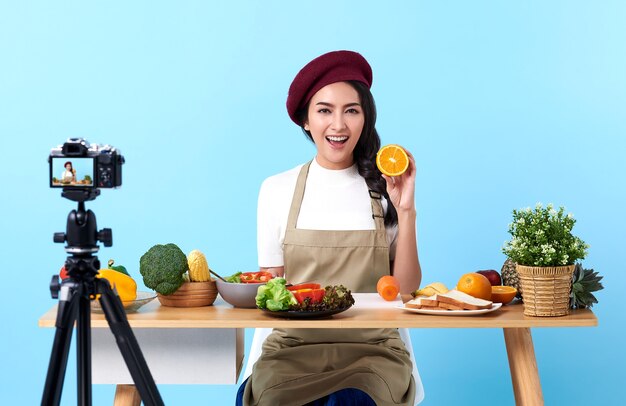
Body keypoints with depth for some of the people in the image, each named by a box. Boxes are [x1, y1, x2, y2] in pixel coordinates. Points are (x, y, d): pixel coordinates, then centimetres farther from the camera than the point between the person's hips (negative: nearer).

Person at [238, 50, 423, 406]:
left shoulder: (384, 188, 7)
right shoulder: (277, 189, 7)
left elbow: (406, 289, 3)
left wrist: (406, 212, -7)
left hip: (372, 350, 0)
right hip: (293, 348, 0)